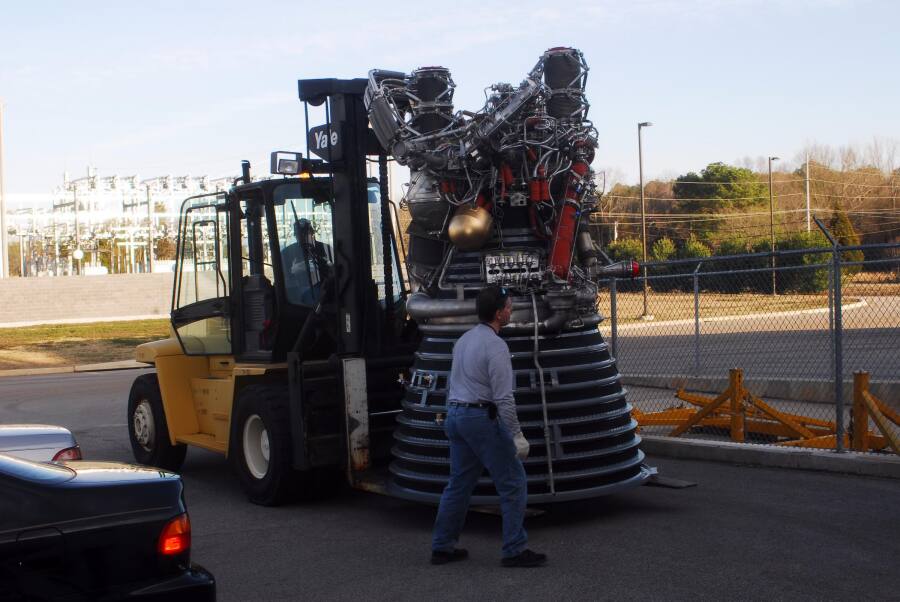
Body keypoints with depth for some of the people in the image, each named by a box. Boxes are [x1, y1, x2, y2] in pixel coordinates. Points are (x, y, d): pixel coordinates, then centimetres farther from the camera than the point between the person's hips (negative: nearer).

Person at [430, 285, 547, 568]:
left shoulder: (464, 340, 13)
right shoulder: (495, 346, -15)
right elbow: (503, 397, -19)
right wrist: (516, 436, -16)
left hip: (454, 416, 9)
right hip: (481, 418, -9)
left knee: (459, 483, 15)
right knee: (513, 483, -1)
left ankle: (442, 547, 19)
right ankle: (515, 550, 0)